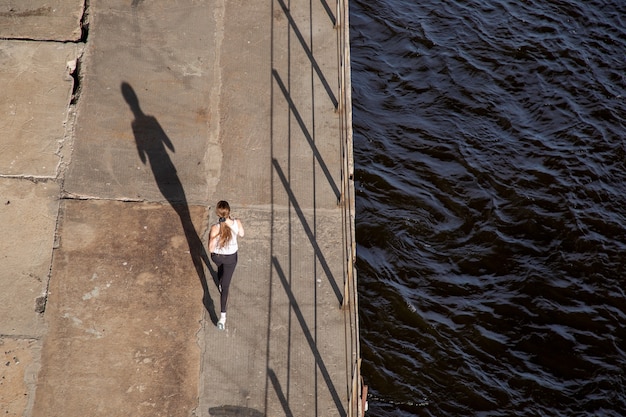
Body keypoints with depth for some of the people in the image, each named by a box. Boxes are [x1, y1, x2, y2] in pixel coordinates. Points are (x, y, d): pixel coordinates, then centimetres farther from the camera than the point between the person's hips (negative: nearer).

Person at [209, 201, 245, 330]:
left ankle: (220, 285, 69)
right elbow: (241, 234, -2)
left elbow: (211, 249, -25)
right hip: (231, 257, 0)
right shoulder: (237, 222, -26)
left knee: (220, 267, 38)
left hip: (217, 256, 0)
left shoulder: (215, 228, -34)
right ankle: (223, 316, 6)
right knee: (225, 286, 11)